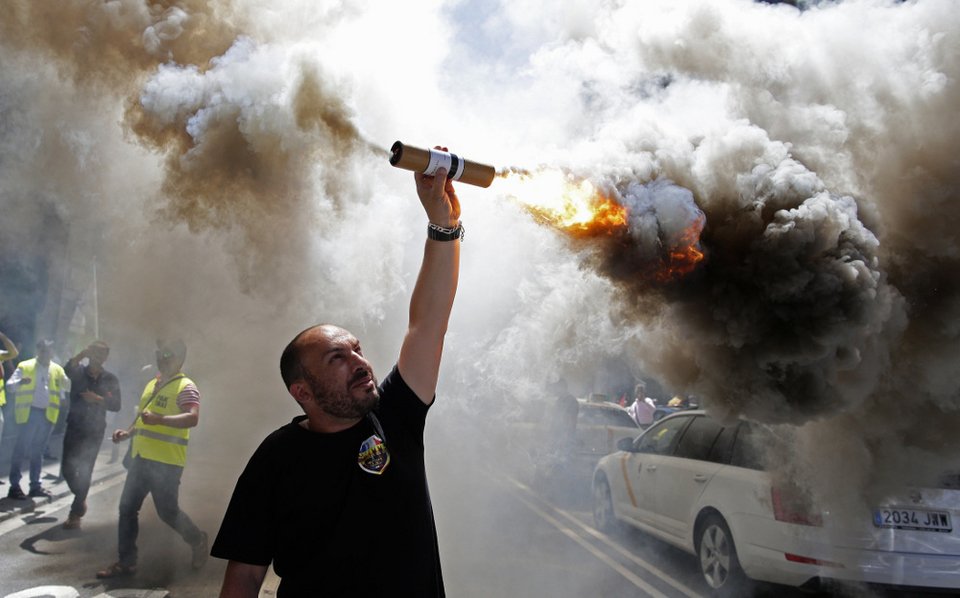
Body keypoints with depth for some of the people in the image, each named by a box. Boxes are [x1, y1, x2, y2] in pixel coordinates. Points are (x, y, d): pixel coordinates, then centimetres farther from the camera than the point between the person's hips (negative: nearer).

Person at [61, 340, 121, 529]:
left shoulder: (110, 380, 1)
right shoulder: (79, 372, -1)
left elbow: (116, 406, -5)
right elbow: (68, 368, -27)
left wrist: (98, 399, -20)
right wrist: (83, 354, -42)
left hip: (94, 431, 0)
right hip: (74, 427, 1)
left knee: (85, 471, 1)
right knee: (67, 468, 1)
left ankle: (76, 513, 12)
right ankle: (81, 498, 30)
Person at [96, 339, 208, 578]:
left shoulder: (186, 387, -11)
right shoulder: (152, 385, 16)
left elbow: (193, 418, -26)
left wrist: (160, 420, -38)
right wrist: (128, 432, 11)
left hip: (166, 462, -8)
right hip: (141, 457, 8)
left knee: (167, 511, 0)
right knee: (127, 508, 7)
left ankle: (198, 540, 24)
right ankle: (126, 562, 17)